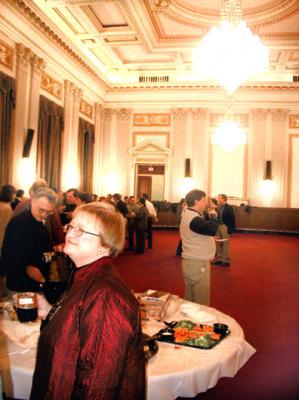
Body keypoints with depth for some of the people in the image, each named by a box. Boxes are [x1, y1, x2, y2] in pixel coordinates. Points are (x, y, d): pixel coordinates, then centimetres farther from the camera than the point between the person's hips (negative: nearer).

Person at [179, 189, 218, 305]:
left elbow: (205, 226, 14)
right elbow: (212, 229, -30)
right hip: (197, 264, -10)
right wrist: (213, 216, -13)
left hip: (192, 262, 10)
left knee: (190, 299, 17)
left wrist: (209, 217, 0)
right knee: (201, 303, -1)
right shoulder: (194, 219, -22)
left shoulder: (189, 215, 12)